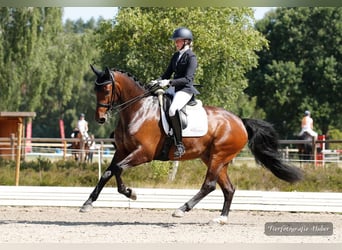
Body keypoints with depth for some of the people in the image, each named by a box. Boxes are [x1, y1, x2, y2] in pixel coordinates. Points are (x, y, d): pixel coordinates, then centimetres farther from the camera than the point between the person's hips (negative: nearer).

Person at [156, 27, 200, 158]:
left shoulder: (191, 57, -8)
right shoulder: (176, 56, 17)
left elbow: (187, 79, -17)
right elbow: (167, 73, 20)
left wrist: (169, 82, -25)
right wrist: (158, 81, 0)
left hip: (186, 89, -10)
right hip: (175, 89, 10)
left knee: (172, 110, -35)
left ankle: (179, 145, -33)